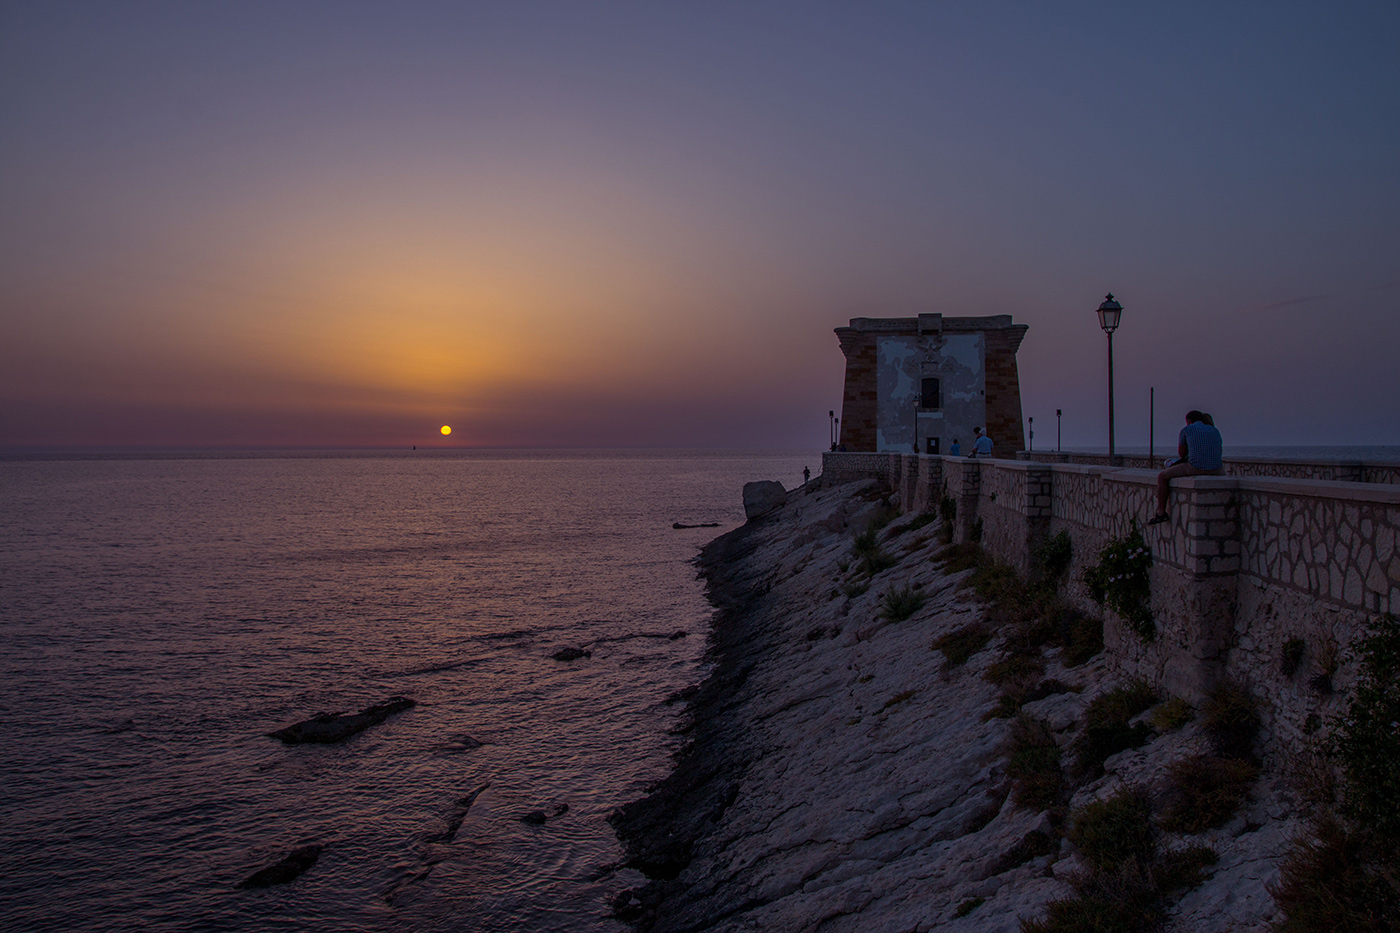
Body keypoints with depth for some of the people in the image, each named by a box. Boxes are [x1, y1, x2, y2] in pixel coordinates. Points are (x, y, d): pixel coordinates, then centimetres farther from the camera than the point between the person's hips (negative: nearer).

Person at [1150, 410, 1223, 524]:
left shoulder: (1186, 430, 8)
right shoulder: (1215, 430, 19)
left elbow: (1181, 453, 14)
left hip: (1195, 467, -5)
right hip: (1215, 469, 5)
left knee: (1162, 476, 14)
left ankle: (1161, 512, 13)